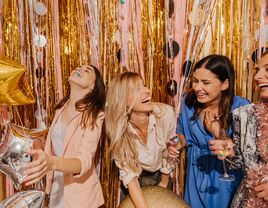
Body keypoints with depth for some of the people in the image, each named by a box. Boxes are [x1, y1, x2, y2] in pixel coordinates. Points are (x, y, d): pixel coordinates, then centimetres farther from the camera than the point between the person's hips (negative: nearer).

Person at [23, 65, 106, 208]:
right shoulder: (61, 109, 0)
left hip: (80, 192, -5)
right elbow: (53, 147, 9)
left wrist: (52, 162, -48)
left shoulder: (95, 116, -19)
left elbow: (84, 160, -30)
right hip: (56, 186, 5)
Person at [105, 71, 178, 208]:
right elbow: (129, 175, -24)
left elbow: (169, 152, -12)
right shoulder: (119, 129, -30)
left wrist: (164, 184, 1)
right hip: (137, 179, -1)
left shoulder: (166, 113, -30)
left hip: (160, 173, 1)